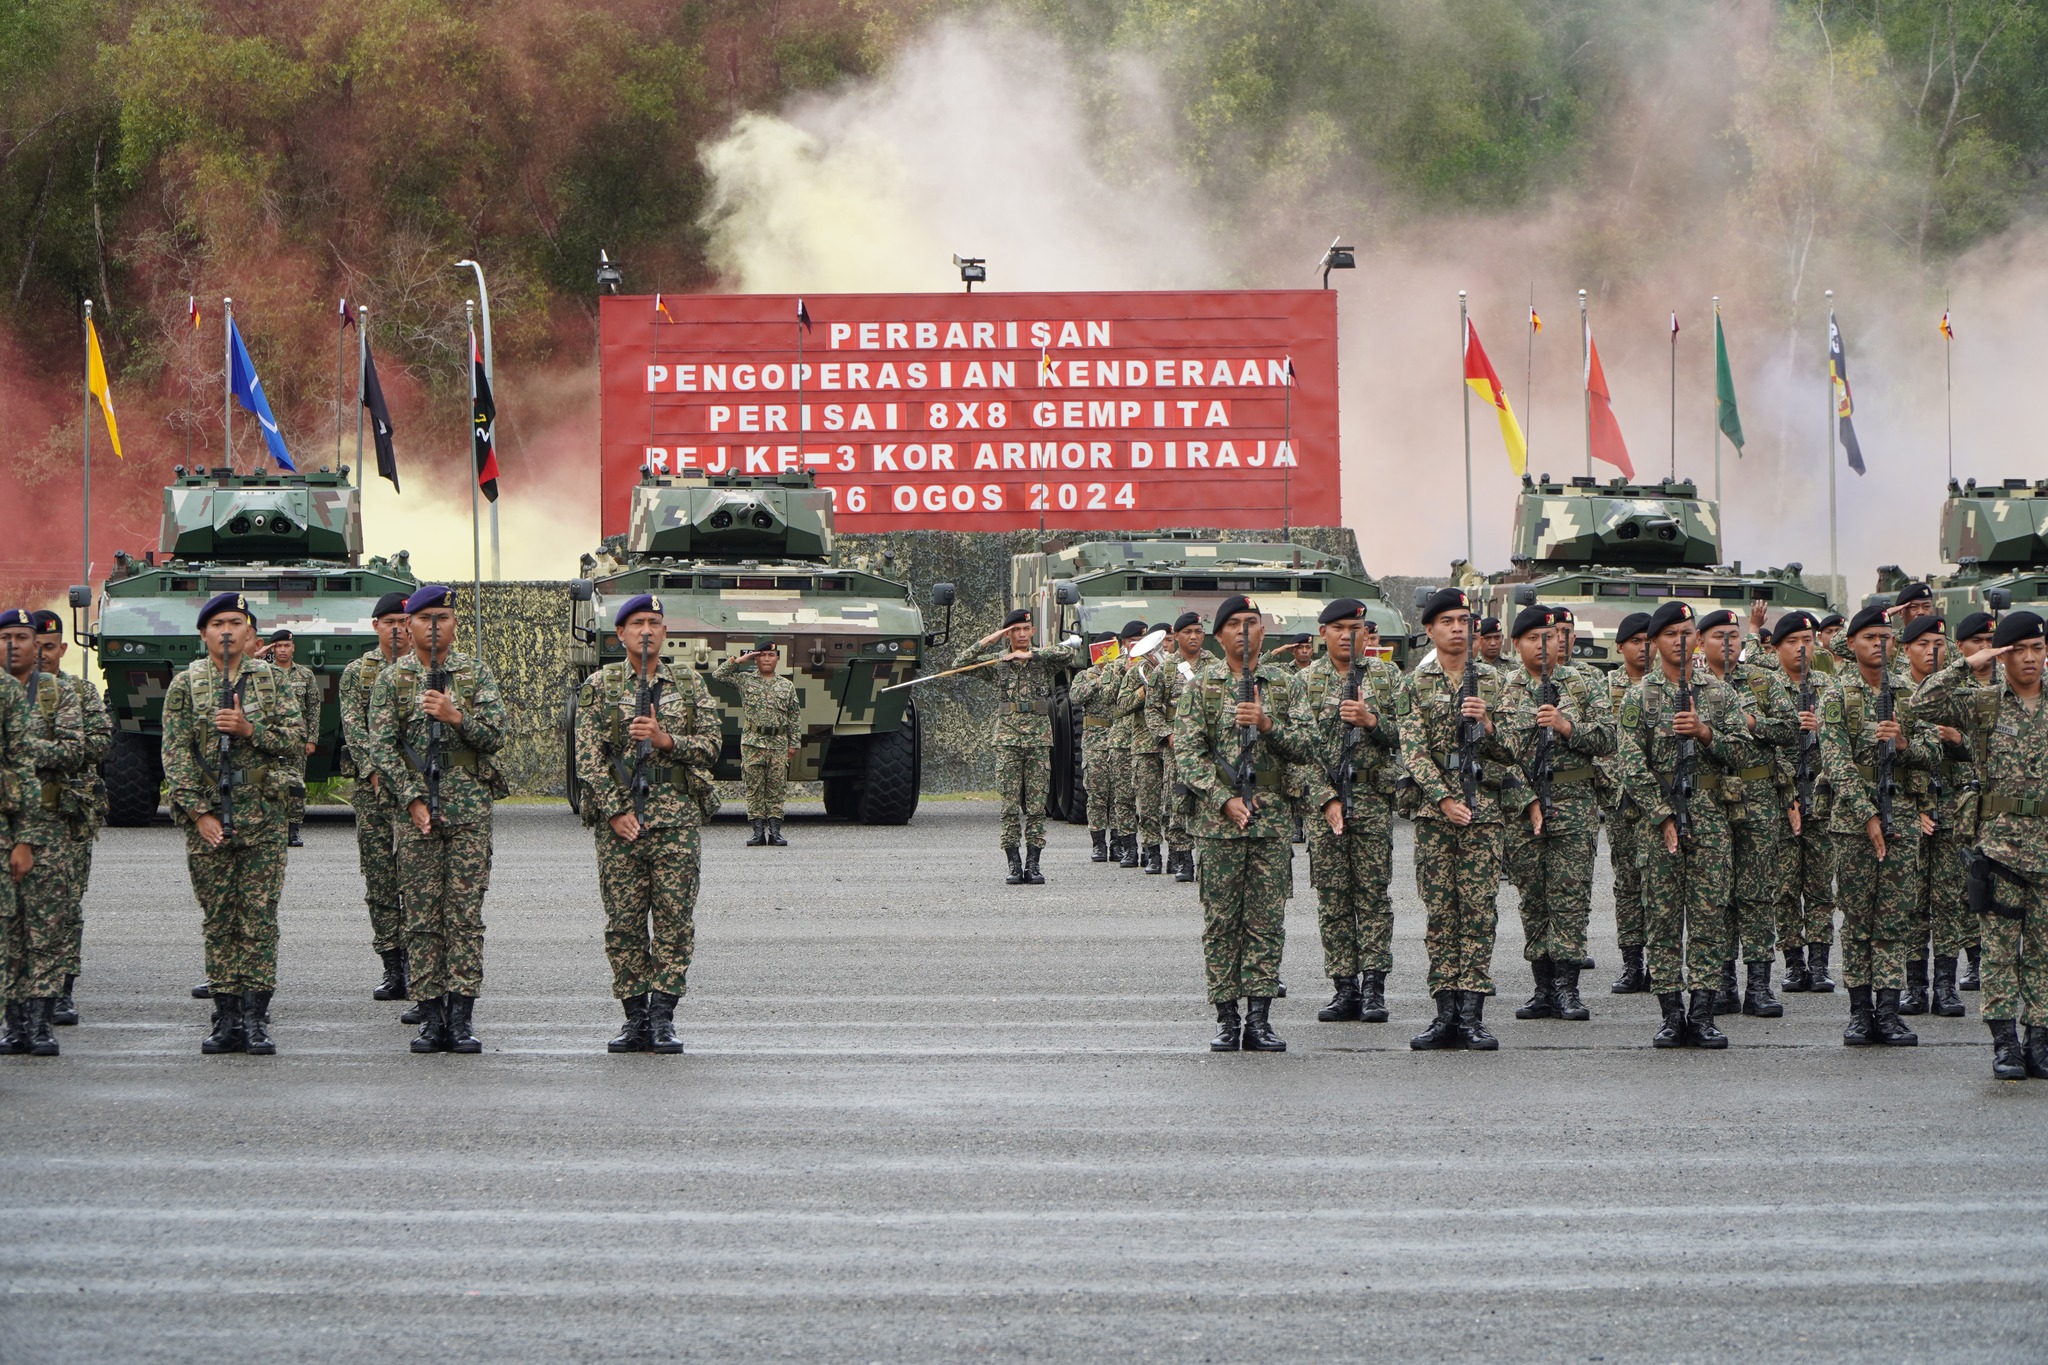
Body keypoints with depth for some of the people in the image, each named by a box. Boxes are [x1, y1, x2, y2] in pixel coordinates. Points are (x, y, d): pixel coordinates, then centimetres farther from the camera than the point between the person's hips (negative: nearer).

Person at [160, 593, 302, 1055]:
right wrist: (198, 812, -9)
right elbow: (175, 755, 0)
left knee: (259, 918, -3)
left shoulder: (271, 680, 7)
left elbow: (297, 738, 1)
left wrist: (250, 728, -14)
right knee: (218, 921, 3)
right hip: (207, 818, 0)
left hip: (263, 815, 0)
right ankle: (227, 1019, 7)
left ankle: (255, 1019, -1)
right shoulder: (185, 685, 5)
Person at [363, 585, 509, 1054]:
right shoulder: (393, 678, 6)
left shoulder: (475, 672, 7)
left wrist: (456, 716, -17)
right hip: (416, 810, 0)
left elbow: (496, 735, 0)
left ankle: (462, 1016, -3)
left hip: (470, 808, 0)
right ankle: (431, 1016, 2)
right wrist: (413, 799, -9)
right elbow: (381, 747, 1)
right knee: (422, 915, -1)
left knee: (465, 914, -4)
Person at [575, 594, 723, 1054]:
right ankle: (636, 1019, 4)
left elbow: (711, 743, 6)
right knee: (624, 921, -1)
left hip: (677, 813, 1)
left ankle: (663, 1019, -2)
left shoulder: (689, 683, 12)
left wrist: (665, 740, -12)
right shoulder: (599, 686, 7)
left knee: (674, 918, -5)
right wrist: (616, 810, -10)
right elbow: (589, 757, 0)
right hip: (618, 814, -1)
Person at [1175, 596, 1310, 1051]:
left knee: (1267, 921, 0)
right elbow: (1187, 752, -2)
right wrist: (1225, 799, -12)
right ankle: (1226, 1020, 4)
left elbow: (1304, 747, 4)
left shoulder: (1282, 682, 8)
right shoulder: (1202, 684, 4)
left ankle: (1259, 1020, 3)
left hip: (1272, 816, 1)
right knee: (1220, 920, 0)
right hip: (1218, 821, -1)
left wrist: (1268, 724, -14)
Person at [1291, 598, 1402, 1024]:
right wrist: (1326, 797, -9)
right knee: (1332, 896, 0)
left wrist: (1371, 720, -15)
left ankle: (1373, 988, -2)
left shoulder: (1387, 676, 8)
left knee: (1373, 893, -4)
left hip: (1374, 796, -1)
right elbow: (1300, 746, 1)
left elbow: (1405, 734, 4)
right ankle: (1345, 988, 4)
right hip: (1323, 797, 1)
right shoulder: (1306, 681, 7)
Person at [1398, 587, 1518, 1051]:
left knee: (1479, 911, -4)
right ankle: (1446, 1015, 3)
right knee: (1440, 912, 1)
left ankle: (1472, 1015, -5)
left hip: (1484, 807, 0)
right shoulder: (1416, 685, 6)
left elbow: (1510, 752, 5)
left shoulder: (1492, 681, 8)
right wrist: (1443, 799, -14)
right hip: (1432, 809, 0)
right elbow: (1413, 751, -2)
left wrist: (1487, 723, -14)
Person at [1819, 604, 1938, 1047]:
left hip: (1903, 816, 2)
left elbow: (1930, 755, 7)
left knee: (1895, 919, 0)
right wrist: (1867, 816, -17)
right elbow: (1836, 762, -9)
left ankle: (1888, 1011, 1)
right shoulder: (1838, 695, -1)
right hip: (1854, 819, -2)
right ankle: (1860, 1011, 7)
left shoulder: (1909, 693, 9)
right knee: (1857, 918, 2)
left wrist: (1904, 744, -15)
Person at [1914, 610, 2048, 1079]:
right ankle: (2005, 1042, 0)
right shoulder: (1982, 702, 1)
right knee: (2000, 947, -2)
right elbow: (1923, 707, -10)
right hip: (1999, 841, -2)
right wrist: (1966, 666, -14)